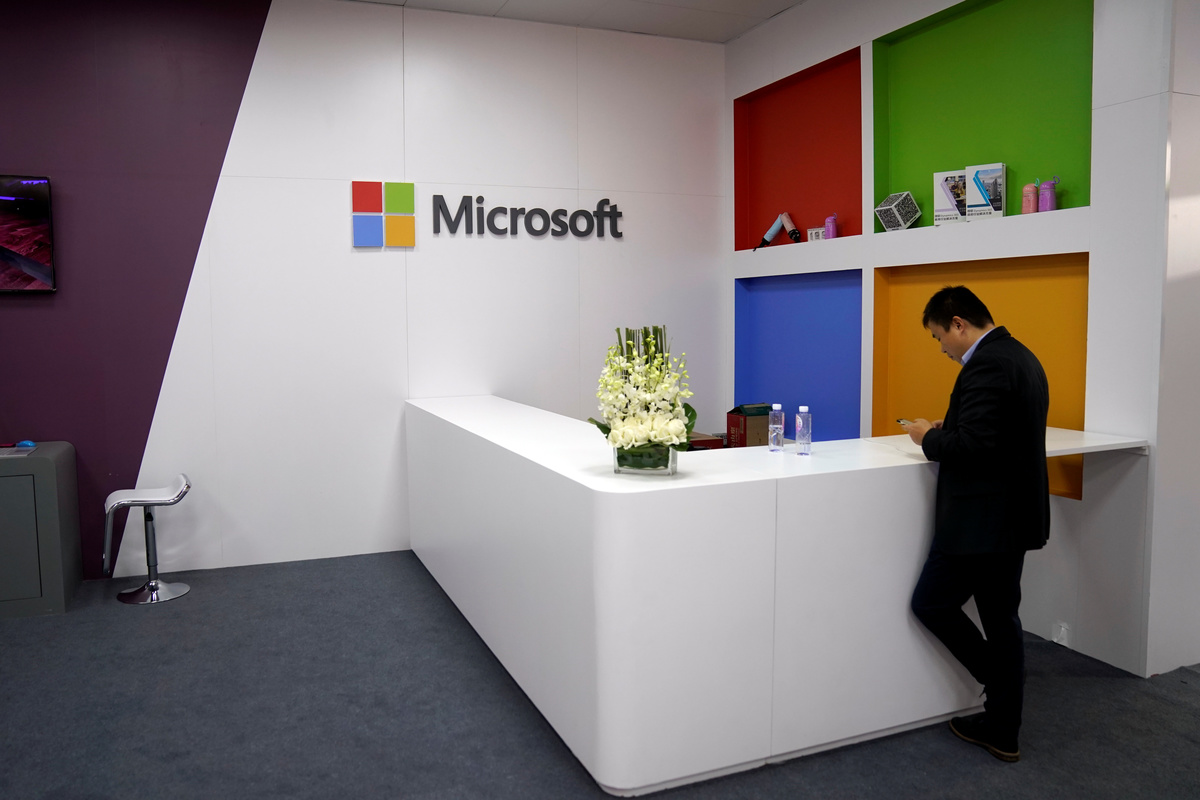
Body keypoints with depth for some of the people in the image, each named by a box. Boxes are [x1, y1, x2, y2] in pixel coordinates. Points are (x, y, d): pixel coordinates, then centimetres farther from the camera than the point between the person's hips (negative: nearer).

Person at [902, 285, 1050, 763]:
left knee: (930, 603, 4)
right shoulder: (1021, 357, 14)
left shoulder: (986, 365, -19)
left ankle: (996, 678, 15)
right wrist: (946, 431, 11)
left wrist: (929, 439, -9)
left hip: (983, 517, -10)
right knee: (1001, 618, 15)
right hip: (1014, 513, 10)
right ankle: (1002, 730, 25)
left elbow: (974, 445, -27)